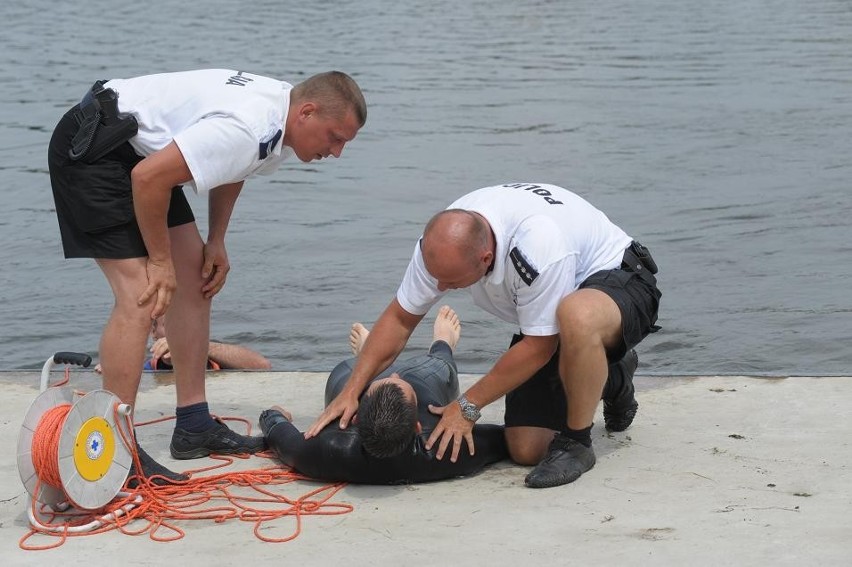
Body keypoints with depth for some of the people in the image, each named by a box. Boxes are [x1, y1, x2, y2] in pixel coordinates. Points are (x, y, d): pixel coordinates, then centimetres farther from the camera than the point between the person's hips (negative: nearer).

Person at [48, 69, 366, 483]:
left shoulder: (282, 112, 1)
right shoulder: (245, 129, -30)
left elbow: (228, 167, 20)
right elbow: (148, 178, -30)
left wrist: (216, 242, 12)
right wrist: (160, 260, -17)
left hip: (140, 152, 11)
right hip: (91, 150, -11)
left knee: (195, 277, 8)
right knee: (141, 296, -18)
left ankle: (194, 426, 14)